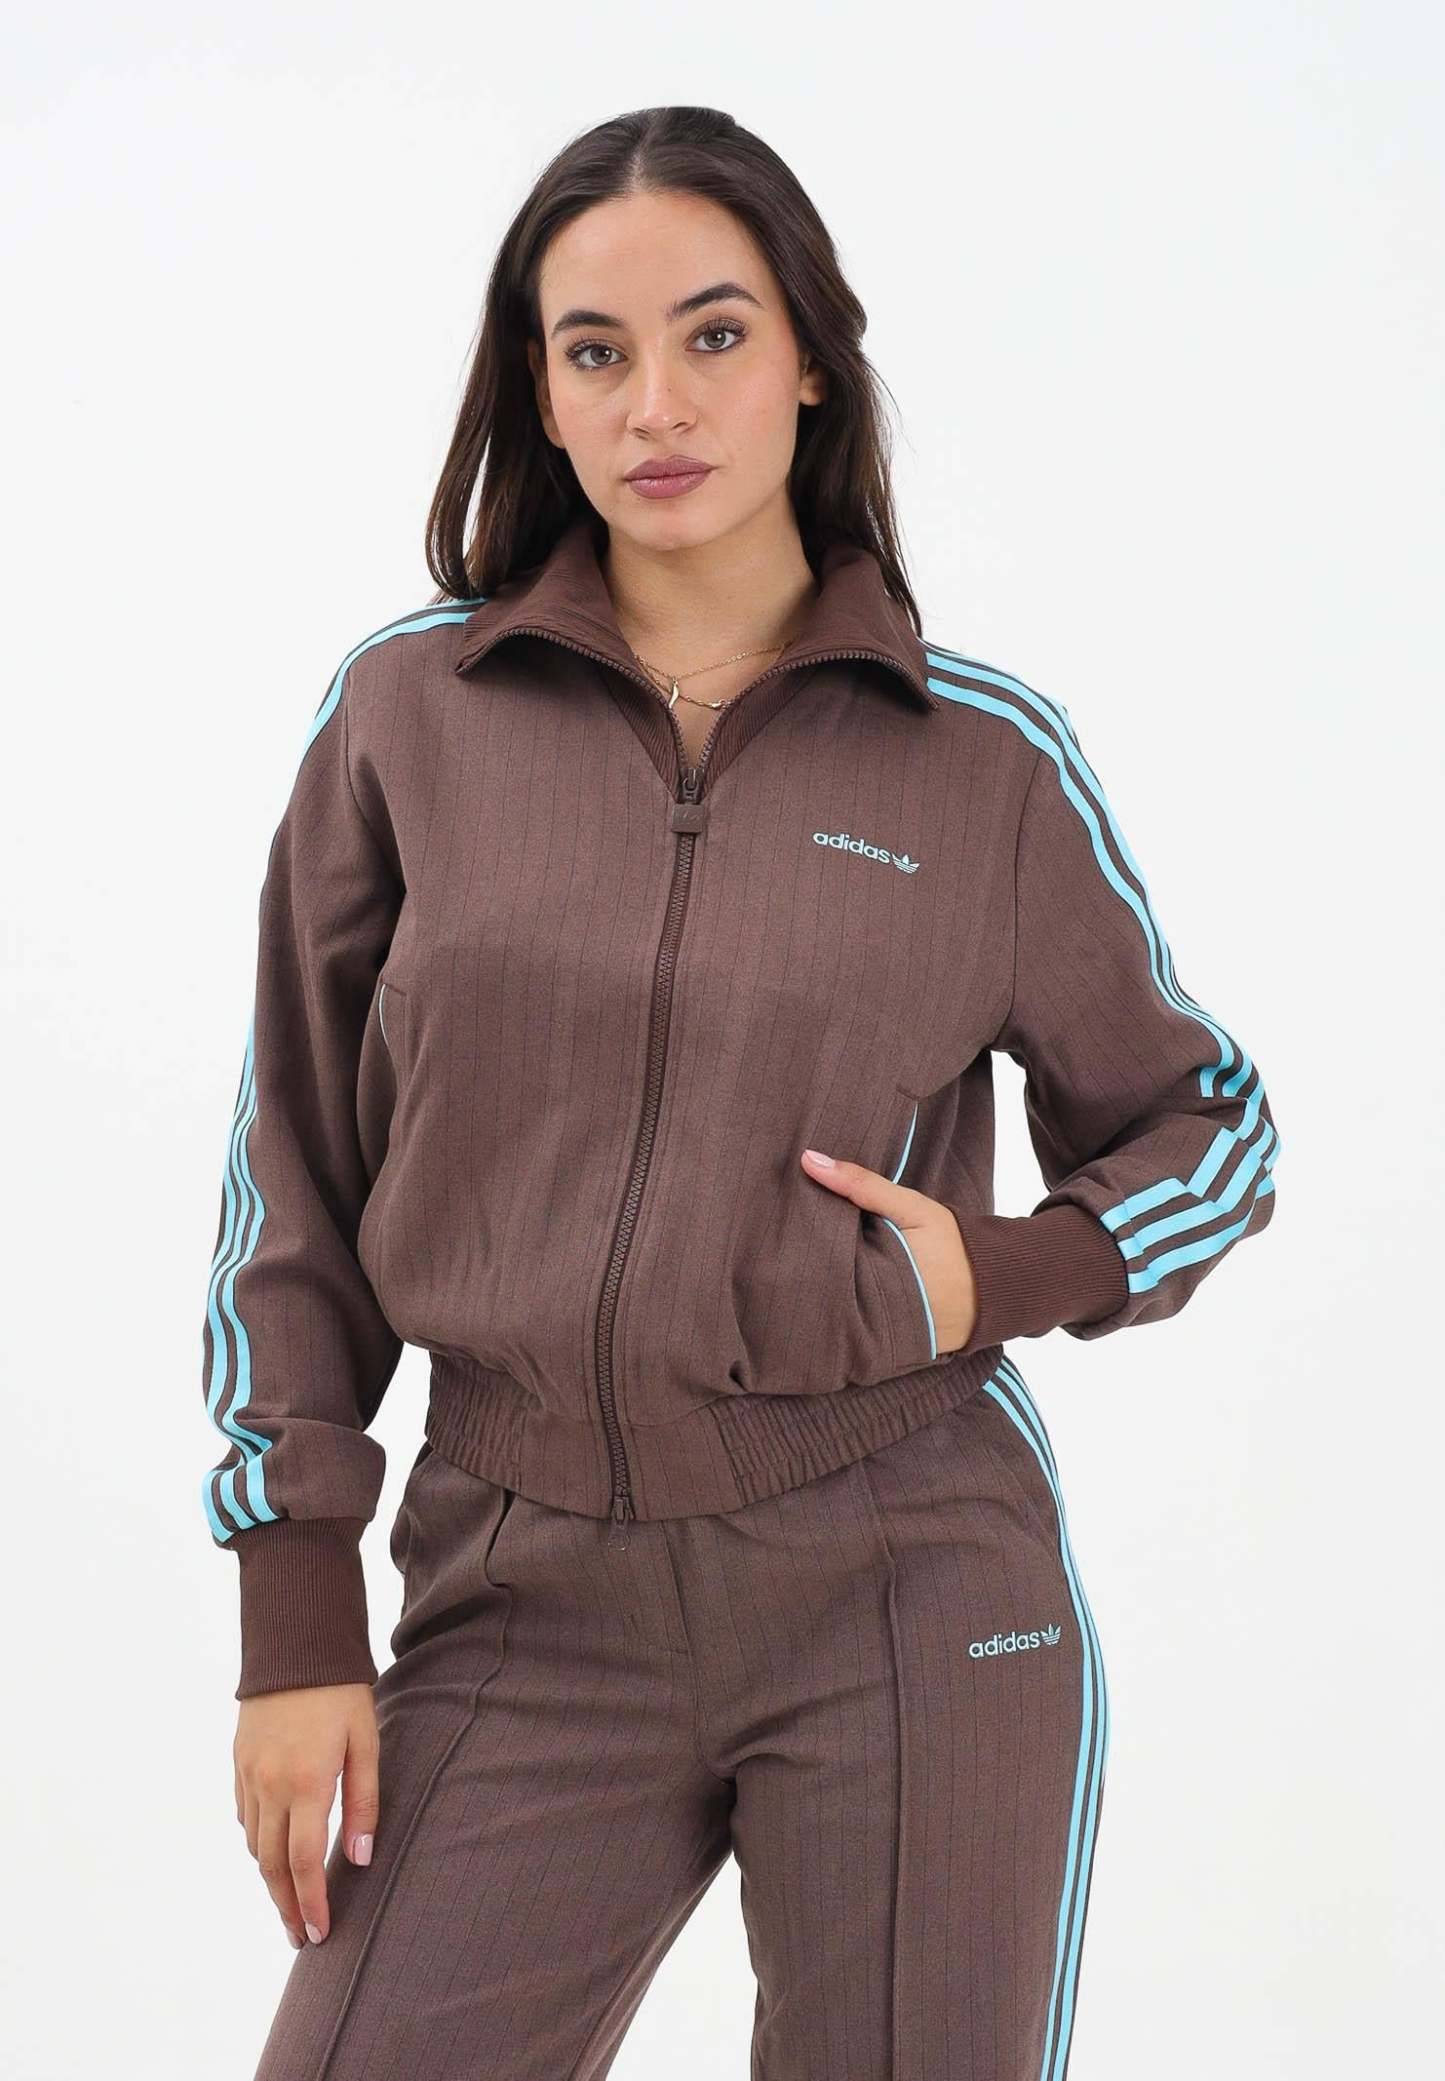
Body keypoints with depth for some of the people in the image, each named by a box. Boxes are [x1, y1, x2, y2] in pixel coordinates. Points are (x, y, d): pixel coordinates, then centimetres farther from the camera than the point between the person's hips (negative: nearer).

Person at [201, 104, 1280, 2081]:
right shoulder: (406, 713, 2)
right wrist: (299, 1631, 3)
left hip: (906, 1589, 0)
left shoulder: (987, 756, 1)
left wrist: (1002, 1274, -7)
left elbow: (1211, 1131, 13)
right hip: (528, 1612, 1)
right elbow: (295, 1184, 6)